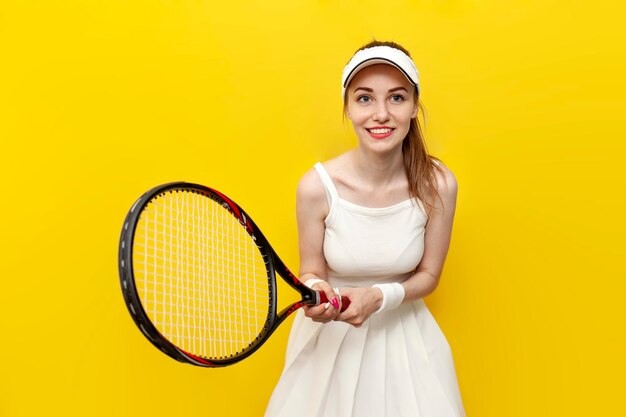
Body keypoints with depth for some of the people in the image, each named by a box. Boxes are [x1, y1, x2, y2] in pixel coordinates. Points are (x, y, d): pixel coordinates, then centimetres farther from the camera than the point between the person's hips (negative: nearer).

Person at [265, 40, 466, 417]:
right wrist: (316, 291, -28)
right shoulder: (317, 187, -20)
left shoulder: (437, 185, -17)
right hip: (331, 337, 0)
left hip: (404, 334, 1)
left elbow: (428, 276, -5)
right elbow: (311, 272, -6)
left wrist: (380, 297, -23)